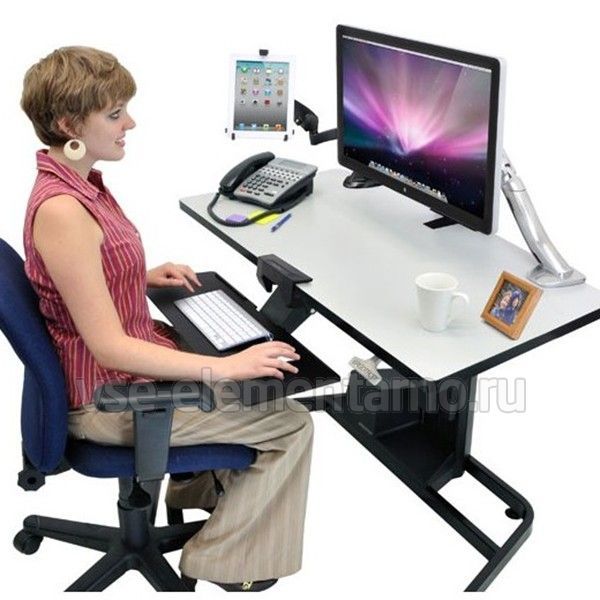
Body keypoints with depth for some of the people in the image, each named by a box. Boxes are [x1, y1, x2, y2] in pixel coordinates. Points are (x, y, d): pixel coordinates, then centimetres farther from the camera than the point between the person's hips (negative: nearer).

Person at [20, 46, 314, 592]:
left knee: (257, 353, 23)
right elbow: (109, 347, -29)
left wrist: (146, 276, 4)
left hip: (127, 358, 10)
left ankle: (198, 489, 38)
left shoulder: (78, 181, 3)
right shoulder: (61, 210, -29)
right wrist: (223, 369, -30)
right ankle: (220, 560, 14)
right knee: (292, 423, -5)